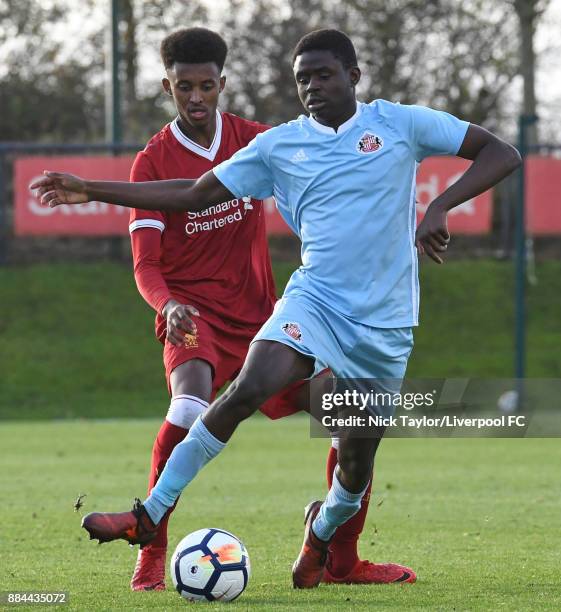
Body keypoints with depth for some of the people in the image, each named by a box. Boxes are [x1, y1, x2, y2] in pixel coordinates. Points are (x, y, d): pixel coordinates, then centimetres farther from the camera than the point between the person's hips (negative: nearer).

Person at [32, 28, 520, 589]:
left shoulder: (400, 123, -1)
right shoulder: (279, 146, 5)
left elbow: (501, 154, -1)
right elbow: (196, 194, 10)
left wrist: (441, 206, -18)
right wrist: (90, 191, 5)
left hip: (384, 325, 0)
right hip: (315, 299, 0)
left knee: (357, 462, 4)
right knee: (248, 388, -26)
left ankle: (323, 530, 40)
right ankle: (150, 516, -21)